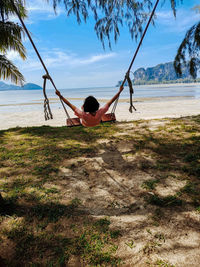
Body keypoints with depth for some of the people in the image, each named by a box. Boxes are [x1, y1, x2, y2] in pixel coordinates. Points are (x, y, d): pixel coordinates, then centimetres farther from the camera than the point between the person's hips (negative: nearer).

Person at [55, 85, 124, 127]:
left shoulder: (83, 115, -48)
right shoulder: (100, 113, -44)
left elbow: (70, 104, -41)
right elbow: (110, 102, -32)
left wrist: (60, 95, -33)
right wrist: (119, 91, -22)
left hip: (85, 125, -1)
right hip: (97, 124, 1)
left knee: (82, 107, 21)